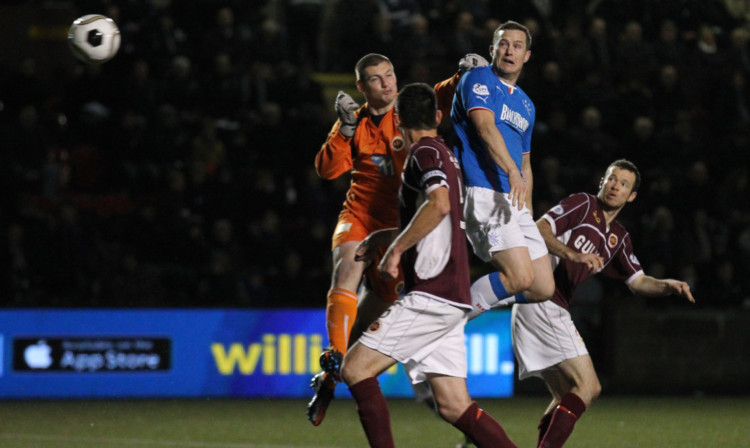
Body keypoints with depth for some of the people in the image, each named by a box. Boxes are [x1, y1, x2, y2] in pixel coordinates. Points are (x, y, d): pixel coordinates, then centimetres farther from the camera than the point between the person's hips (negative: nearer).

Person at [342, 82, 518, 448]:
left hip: (431, 295, -9)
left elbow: (438, 204, -27)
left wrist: (395, 249, -20)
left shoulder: (425, 153, -6)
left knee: (355, 368, -7)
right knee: (454, 407, 4)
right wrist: (380, 236, 34)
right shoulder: (445, 156, 23)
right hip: (451, 299, 9)